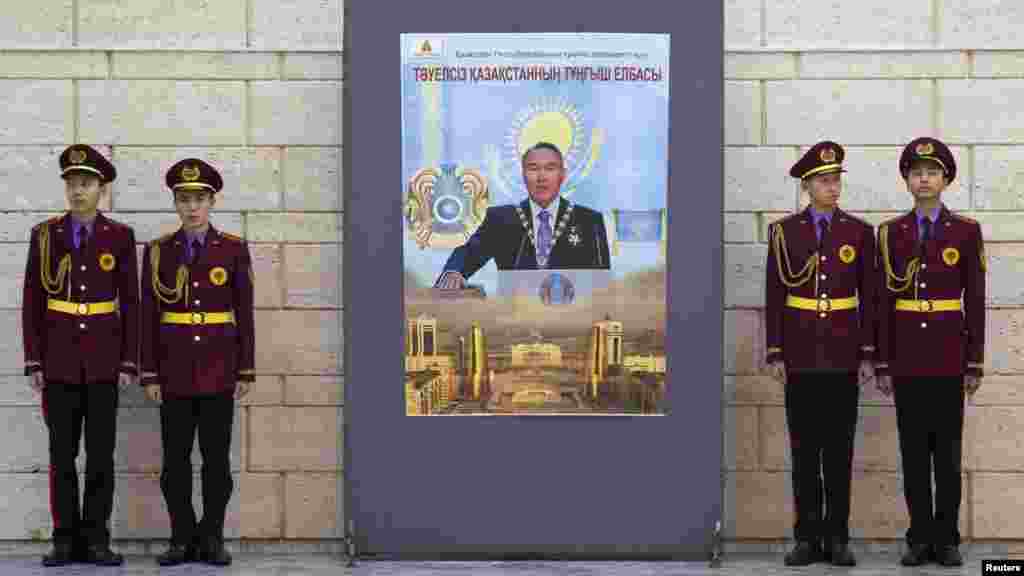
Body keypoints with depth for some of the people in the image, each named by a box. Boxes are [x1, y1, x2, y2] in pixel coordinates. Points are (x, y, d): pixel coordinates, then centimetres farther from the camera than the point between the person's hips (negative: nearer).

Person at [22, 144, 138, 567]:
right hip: (59, 358, 1)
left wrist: (129, 363, -4)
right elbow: (32, 302, 3)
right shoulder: (45, 234, 2)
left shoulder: (120, 236, 1)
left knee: (101, 452, -1)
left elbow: (130, 303, 2)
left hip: (103, 359, 0)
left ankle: (96, 540, 6)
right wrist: (33, 362, -3)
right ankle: (66, 540, 8)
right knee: (62, 452, 1)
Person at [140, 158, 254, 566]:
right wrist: (149, 375, -2)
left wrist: (245, 372, -3)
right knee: (176, 459, 2)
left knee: (216, 457, 1)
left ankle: (212, 538, 10)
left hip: (218, 369, -1)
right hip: (175, 370, 1)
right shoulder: (158, 251, 3)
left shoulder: (234, 249, 1)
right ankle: (183, 540, 11)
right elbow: (149, 317, 2)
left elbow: (244, 314, 1)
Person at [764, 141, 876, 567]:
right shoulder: (785, 231, 3)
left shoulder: (859, 231, 4)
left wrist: (868, 355, -2)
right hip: (800, 352, 0)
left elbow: (869, 297, 4)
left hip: (843, 354, 0)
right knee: (803, 448, 3)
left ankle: (837, 537, 9)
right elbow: (774, 296, 3)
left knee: (839, 448, 3)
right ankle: (808, 537, 8)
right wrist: (775, 354, -3)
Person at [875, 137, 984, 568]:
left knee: (948, 451, 2)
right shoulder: (891, 233, 6)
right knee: (913, 451, 4)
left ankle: (947, 538, 9)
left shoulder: (967, 231, 2)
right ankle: (920, 537, 10)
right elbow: (884, 301, 5)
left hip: (948, 359, -1)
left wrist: (975, 363, -3)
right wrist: (882, 364, 1)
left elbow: (975, 301, 1)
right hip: (907, 361, 1)